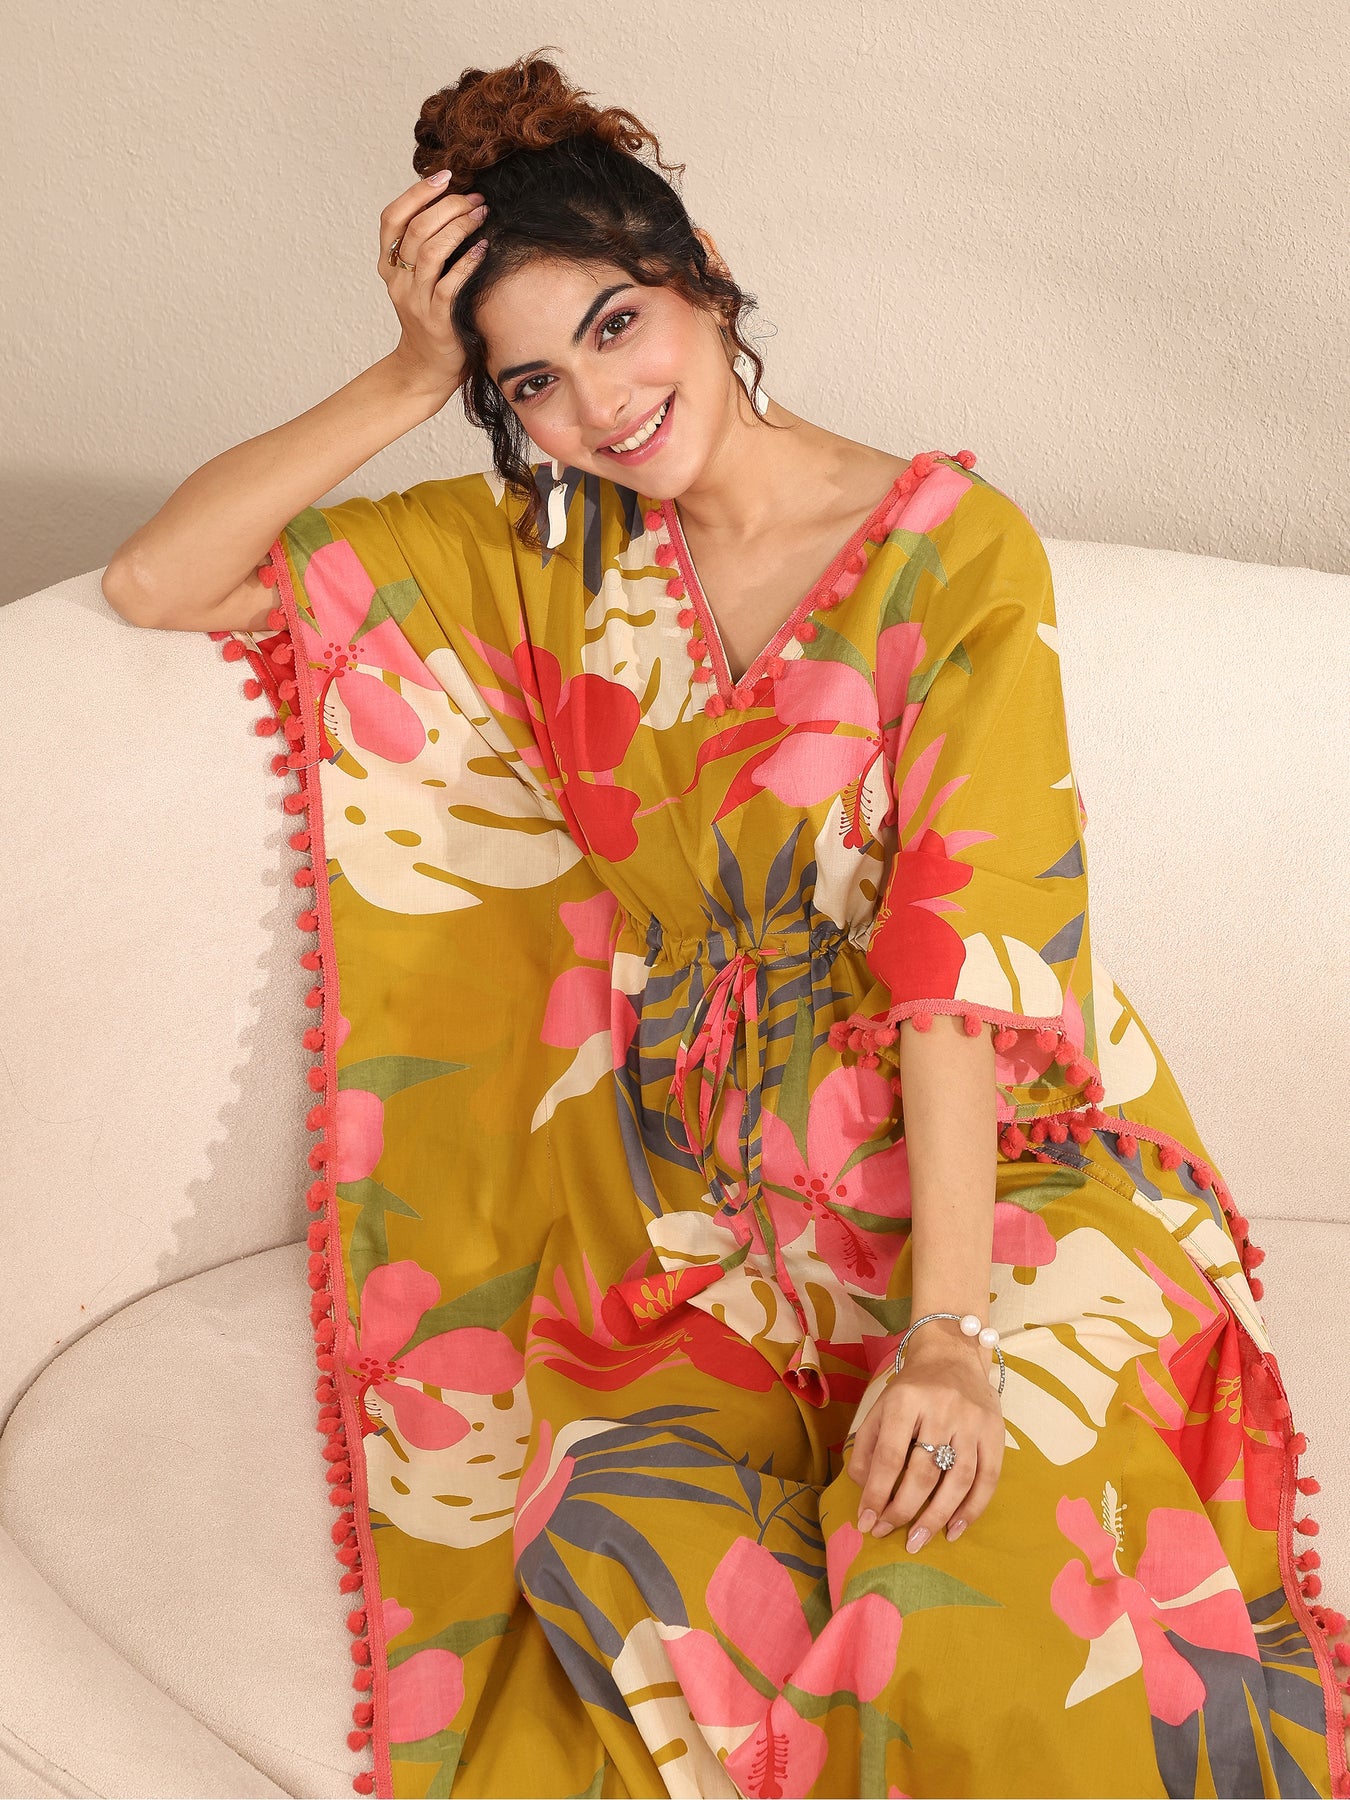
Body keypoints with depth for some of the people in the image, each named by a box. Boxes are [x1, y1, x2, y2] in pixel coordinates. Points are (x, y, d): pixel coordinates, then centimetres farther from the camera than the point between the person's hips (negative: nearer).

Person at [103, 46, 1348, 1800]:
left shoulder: (956, 548, -6)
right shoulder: (545, 559, 7)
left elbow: (964, 941, -14)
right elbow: (155, 581, 6)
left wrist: (949, 1325, -23)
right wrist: (408, 380, -4)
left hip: (987, 1149, -3)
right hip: (703, 1174, 3)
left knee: (994, 1595, -30)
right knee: (615, 1537, -26)